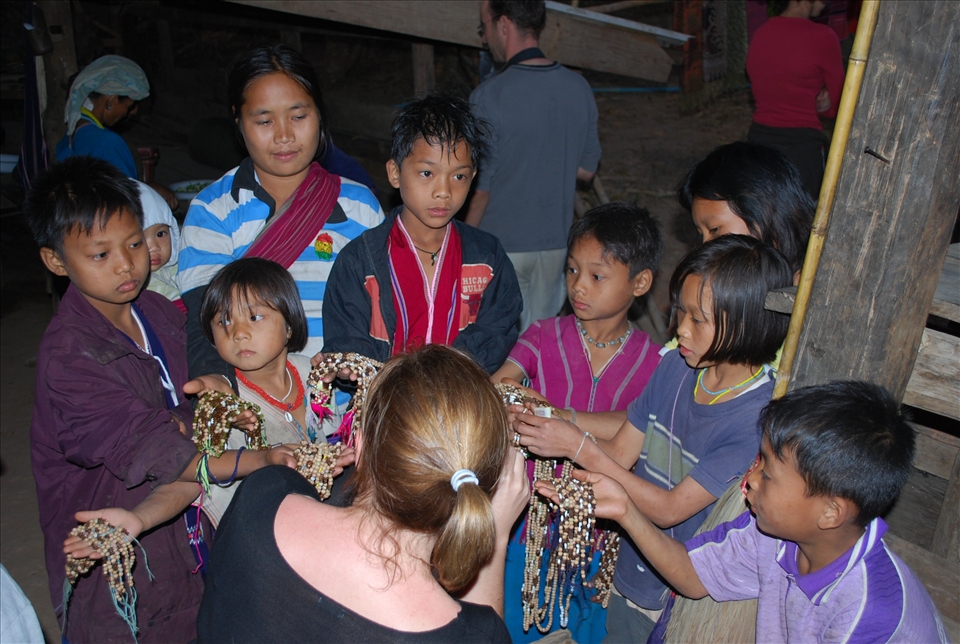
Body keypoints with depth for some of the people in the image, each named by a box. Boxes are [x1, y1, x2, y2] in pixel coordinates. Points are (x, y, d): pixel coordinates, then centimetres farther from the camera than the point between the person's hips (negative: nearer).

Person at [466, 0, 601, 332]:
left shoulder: (490, 96, -16)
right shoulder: (579, 88, -1)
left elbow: (480, 188, -13)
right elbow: (586, 169, 8)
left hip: (502, 245, -5)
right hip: (556, 243, 5)